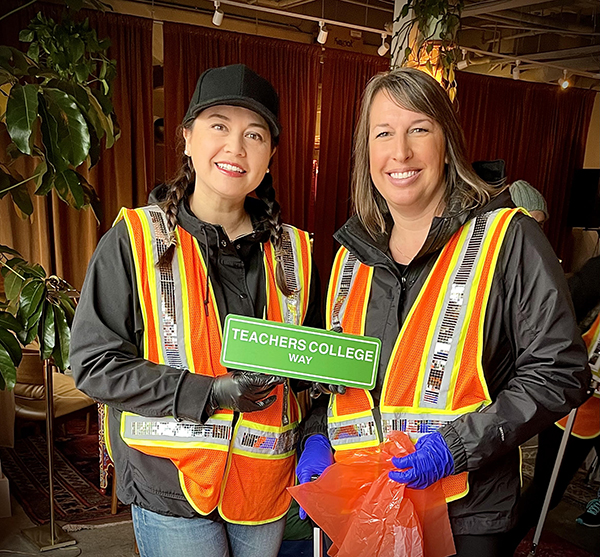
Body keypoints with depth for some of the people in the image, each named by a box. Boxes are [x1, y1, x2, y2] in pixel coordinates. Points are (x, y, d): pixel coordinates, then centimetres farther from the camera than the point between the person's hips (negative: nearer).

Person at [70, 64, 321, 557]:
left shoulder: (290, 249, 3)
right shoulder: (134, 239, -9)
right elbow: (94, 362, -12)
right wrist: (209, 393, -21)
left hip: (266, 481, 4)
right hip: (170, 487, -4)